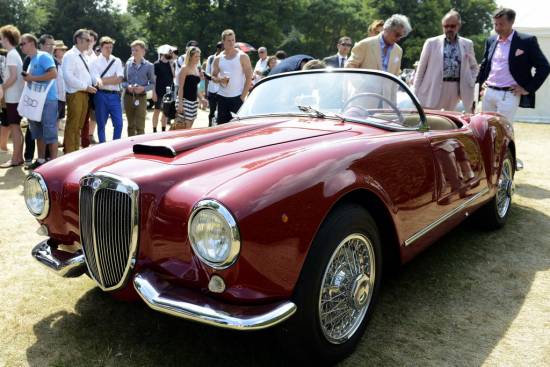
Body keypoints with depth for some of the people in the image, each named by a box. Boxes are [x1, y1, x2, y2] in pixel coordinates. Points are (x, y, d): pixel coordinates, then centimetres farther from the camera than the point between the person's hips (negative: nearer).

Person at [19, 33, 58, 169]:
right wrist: (28, 78, 4)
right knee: (38, 132, 13)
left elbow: (53, 74, -22)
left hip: (48, 100, -9)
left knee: (50, 132, -5)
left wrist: (32, 78, -17)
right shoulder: (30, 60, 17)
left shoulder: (43, 56, -10)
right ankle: (41, 160, 22)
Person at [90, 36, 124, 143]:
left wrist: (103, 80, -7)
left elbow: (119, 79, -2)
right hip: (101, 95, -2)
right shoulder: (95, 61, 3)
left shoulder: (117, 61, 10)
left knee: (119, 123, -2)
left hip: (115, 95, 2)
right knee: (101, 124, 6)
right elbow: (97, 80, -8)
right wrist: (113, 78, -9)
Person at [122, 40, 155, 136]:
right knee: (131, 125, 12)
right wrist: (128, 86, -12)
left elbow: (152, 84, 2)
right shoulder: (128, 64, 5)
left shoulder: (149, 66, 0)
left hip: (141, 98, -3)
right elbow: (123, 81, 10)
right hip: (129, 96, 3)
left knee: (140, 126, -6)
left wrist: (143, 88, -16)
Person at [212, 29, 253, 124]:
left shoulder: (242, 57, -1)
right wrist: (219, 79, -10)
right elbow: (213, 76, 15)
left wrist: (243, 96, -10)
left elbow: (249, 77, -4)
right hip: (222, 97, 4)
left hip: (237, 97, -4)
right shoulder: (218, 59, 10)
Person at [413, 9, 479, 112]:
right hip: (433, 89, -2)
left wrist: (470, 85, 4)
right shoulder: (431, 43, 2)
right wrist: (416, 93, 0)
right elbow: (421, 68, 4)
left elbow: (473, 67, 19)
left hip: (456, 88, 2)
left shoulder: (467, 44, 9)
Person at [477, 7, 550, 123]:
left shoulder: (527, 41, -6)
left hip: (508, 95, -5)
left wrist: (528, 89, -8)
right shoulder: (491, 41, 11)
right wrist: (482, 81, 13)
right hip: (488, 92, 6)